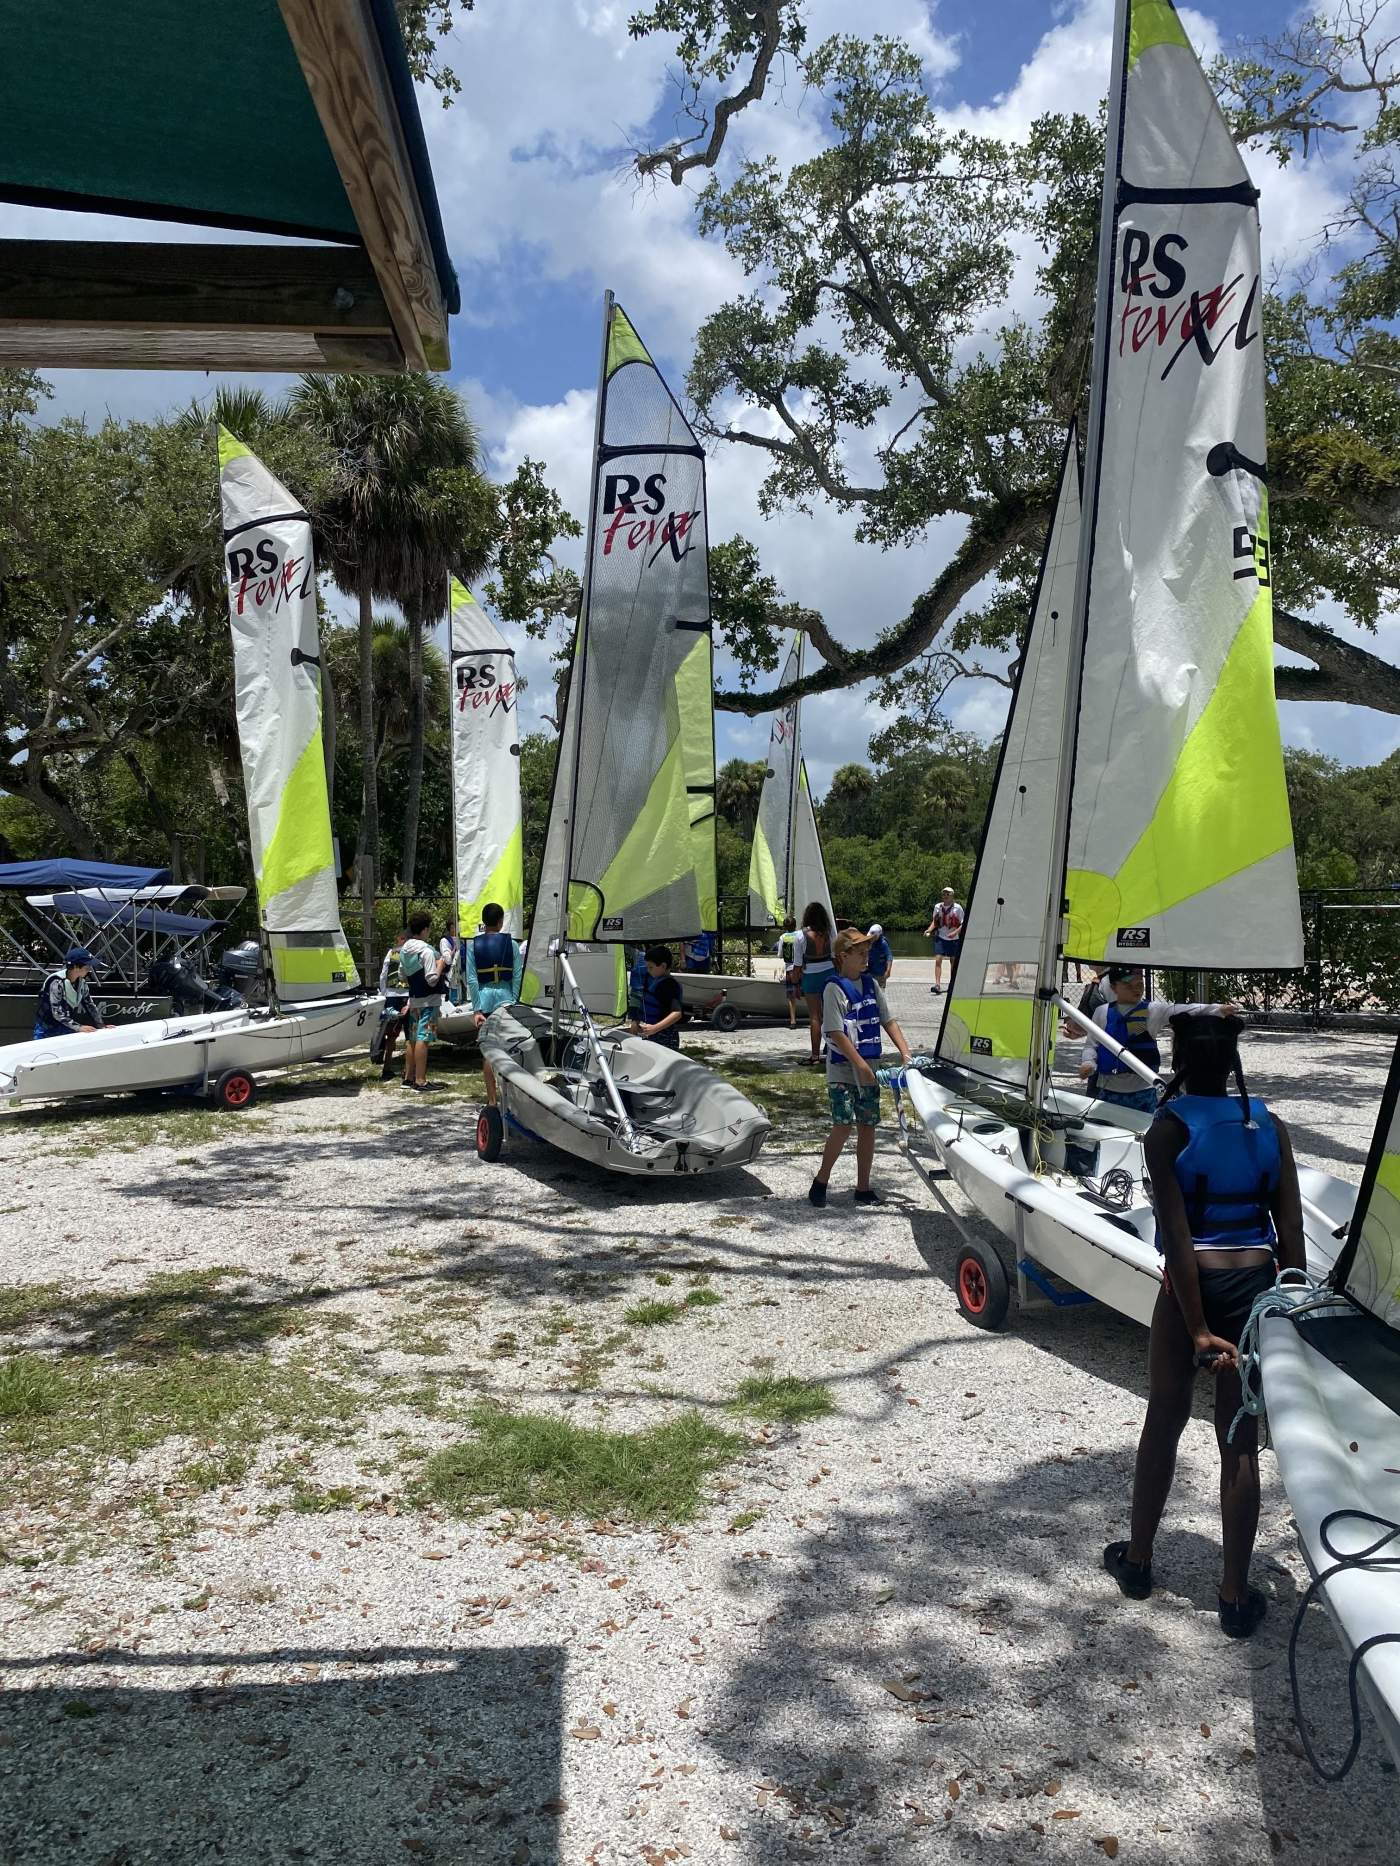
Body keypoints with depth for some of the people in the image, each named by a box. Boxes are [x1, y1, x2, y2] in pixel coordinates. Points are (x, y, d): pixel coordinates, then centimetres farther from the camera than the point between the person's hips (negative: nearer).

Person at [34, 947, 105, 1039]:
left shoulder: (81, 982, -5)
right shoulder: (57, 983, -24)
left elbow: (90, 1005, 3)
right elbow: (57, 1012, -29)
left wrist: (101, 1026, -7)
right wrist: (78, 1027, -35)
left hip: (67, 1029, 6)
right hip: (47, 1030, -6)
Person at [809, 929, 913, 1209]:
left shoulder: (871, 984, 9)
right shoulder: (834, 988, -11)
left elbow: (887, 1020, 12)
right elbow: (836, 1033, -16)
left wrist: (904, 1050, -1)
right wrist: (860, 1065, -19)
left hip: (869, 1068, 6)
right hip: (842, 1069, -6)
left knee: (868, 1126, 7)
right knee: (843, 1126, -11)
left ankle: (863, 1188, 17)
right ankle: (821, 1181, 6)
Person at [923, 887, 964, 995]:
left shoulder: (957, 908, -7)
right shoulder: (938, 907, 2)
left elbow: (963, 924, -5)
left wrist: (955, 932, -20)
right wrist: (929, 930, -5)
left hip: (954, 939, -1)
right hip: (940, 937, 1)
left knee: (953, 961, 10)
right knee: (938, 959, -14)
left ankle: (952, 985, 25)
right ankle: (937, 984, -18)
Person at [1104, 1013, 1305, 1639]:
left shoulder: (1167, 1131, -11)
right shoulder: (1270, 1126, 1)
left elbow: (1177, 1235, -16)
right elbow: (1290, 1228, 0)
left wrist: (1198, 1328, -13)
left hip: (1194, 1284, -2)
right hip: (1258, 1283, 3)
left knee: (1164, 1422, 16)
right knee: (1240, 1439, 10)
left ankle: (1137, 1559, 33)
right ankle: (1235, 1596, 19)